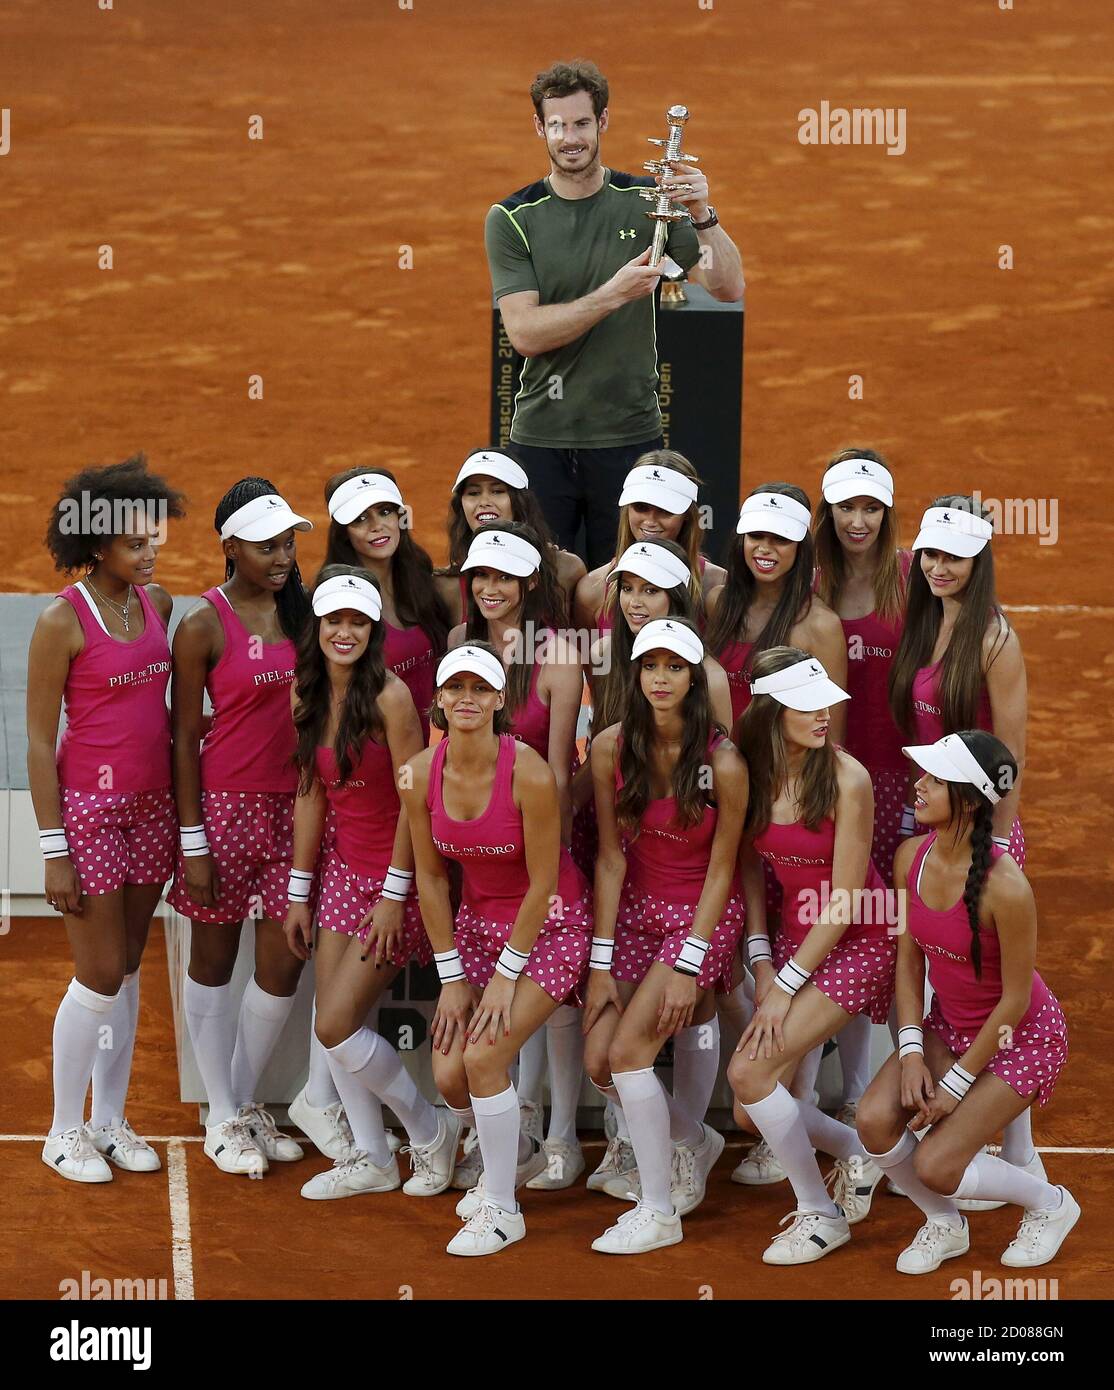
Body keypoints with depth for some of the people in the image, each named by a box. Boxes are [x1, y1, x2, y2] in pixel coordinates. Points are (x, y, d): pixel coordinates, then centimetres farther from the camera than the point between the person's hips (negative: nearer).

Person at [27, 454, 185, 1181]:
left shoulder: (158, 603, 4)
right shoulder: (63, 621, -14)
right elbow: (39, 742, -12)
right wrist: (54, 851, -14)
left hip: (152, 807, 6)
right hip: (89, 810, -6)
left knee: (128, 970, 11)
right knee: (100, 975, -2)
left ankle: (110, 1121, 21)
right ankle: (65, 1131, 11)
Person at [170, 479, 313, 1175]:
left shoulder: (301, 609, 5)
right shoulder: (204, 626, -10)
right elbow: (185, 737, -7)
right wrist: (192, 842, -10)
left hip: (293, 805, 5)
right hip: (225, 805, -5)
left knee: (283, 965, 4)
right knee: (214, 960, 7)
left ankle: (246, 1102, 23)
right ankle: (223, 1118, 18)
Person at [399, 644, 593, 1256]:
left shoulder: (529, 773, -26)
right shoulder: (420, 775, -11)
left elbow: (542, 883, -18)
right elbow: (430, 877, -1)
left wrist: (506, 976, -15)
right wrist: (452, 977, -1)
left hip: (550, 924, -5)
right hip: (478, 919, 5)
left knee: (484, 1056, -18)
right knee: (448, 1074, -2)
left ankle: (501, 1208, 1)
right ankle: (518, 1154, 31)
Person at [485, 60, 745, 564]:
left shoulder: (646, 202, 2)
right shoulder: (512, 218, -1)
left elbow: (729, 287, -5)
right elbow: (524, 333, -11)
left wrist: (702, 215, -22)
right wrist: (613, 294, -22)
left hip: (630, 433, 0)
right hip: (542, 437, 0)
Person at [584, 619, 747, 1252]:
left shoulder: (723, 762, -19)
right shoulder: (612, 748, -9)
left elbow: (721, 868, -11)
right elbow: (611, 857, -5)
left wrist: (688, 966, -15)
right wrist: (600, 963, -6)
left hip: (702, 914, -5)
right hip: (637, 909, 5)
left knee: (629, 1050, -16)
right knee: (599, 1062, -3)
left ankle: (658, 1212, -2)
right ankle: (693, 1137, 27)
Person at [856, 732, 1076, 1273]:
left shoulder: (1006, 887, -32)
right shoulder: (911, 858, -12)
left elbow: (1015, 998, -22)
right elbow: (909, 958, 0)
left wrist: (956, 1084, -16)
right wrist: (910, 1052, -10)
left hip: (1021, 1034, -6)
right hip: (948, 1022, 6)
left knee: (934, 1166, -15)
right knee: (876, 1120, -17)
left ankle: (1050, 1204, 15)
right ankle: (944, 1226, 12)